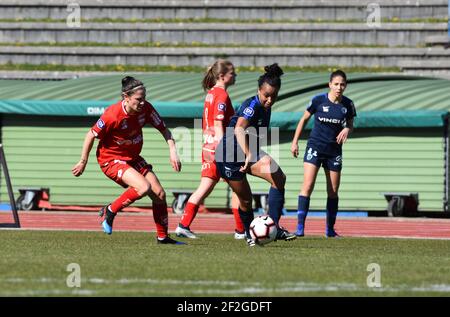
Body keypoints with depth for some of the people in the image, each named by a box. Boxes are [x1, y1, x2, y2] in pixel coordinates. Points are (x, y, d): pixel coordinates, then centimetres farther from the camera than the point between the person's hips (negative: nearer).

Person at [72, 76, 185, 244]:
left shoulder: (146, 108, -12)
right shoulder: (113, 114, -27)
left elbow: (164, 129, 1)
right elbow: (91, 136, -16)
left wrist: (173, 151, -12)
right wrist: (83, 162, -8)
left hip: (133, 158, 7)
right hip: (111, 159, -7)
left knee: (160, 194, -1)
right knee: (144, 187, -27)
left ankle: (163, 237, 14)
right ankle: (109, 212, -7)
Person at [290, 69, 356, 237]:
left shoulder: (348, 104, -2)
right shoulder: (318, 100, -9)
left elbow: (350, 125, 11)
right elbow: (304, 119, 4)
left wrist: (347, 130, -14)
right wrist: (295, 141, 3)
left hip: (334, 151, 3)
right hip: (315, 147, -3)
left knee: (333, 191, 7)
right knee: (308, 186, -16)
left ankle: (330, 229, 21)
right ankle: (300, 227, -17)